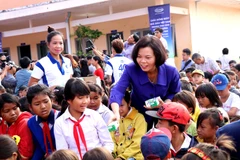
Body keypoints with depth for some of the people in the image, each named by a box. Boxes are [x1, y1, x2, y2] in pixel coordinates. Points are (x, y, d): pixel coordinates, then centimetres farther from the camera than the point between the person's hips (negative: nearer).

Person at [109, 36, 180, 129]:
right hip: (138, 116, -1)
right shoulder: (131, 70, -24)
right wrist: (116, 113, -55)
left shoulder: (171, 72, -20)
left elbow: (175, 93, -3)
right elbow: (118, 90, -36)